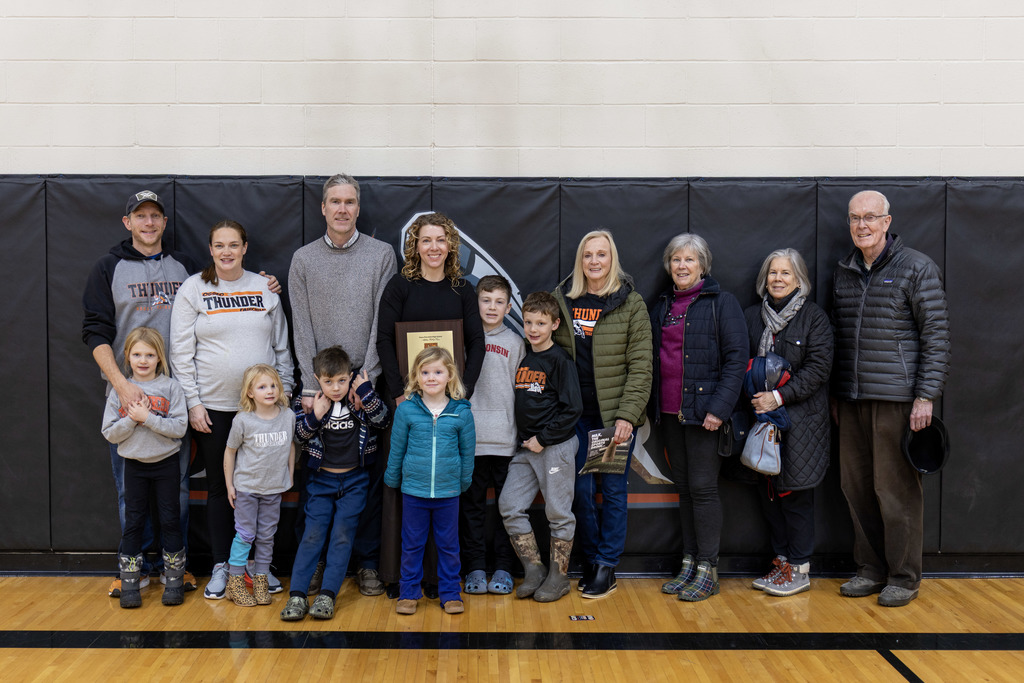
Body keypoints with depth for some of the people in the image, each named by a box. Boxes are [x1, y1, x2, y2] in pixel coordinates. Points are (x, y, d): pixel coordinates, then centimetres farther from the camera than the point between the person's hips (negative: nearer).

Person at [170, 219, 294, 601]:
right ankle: (221, 566, 20)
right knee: (219, 487, 7)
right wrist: (193, 403, -7)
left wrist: (284, 393, 7)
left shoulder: (264, 288, 7)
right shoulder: (193, 289, 1)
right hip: (213, 407, -2)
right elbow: (181, 352, -1)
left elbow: (282, 346, 12)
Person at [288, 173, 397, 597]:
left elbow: (382, 323, -1)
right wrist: (311, 387, -5)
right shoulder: (303, 259, 7)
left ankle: (367, 562, 14)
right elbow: (302, 328, 2)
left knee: (370, 474, 2)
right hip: (317, 384, 1)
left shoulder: (382, 255, 4)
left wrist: (366, 378, -9)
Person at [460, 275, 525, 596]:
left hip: (507, 440, 0)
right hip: (470, 437, 0)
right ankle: (475, 567, 16)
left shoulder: (515, 343, 8)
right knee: (471, 506, 5)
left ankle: (503, 568, 15)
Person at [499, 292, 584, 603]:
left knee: (558, 512, 3)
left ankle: (559, 575, 17)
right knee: (509, 506, 3)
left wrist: (543, 439, -13)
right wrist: (523, 438, 8)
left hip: (556, 446, -7)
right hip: (525, 447, 7)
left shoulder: (560, 359, -9)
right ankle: (534, 569, 15)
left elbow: (572, 408, -13)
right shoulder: (522, 358, 10)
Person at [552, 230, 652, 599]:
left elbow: (640, 365, -6)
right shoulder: (561, 299, 6)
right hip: (575, 413, 3)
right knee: (581, 489, 6)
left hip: (616, 413, -2)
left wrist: (627, 415, -14)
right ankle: (590, 562, 21)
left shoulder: (631, 303, -3)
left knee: (613, 489, 4)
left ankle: (607, 568, 15)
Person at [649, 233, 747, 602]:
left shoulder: (721, 303, -4)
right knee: (683, 487, 11)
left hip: (704, 412, -6)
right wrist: (653, 404, 9)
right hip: (669, 412, 6)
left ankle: (708, 570, 5)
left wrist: (719, 408, -18)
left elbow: (736, 359, -9)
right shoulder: (661, 306, 14)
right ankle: (688, 564, 20)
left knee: (703, 488, -4)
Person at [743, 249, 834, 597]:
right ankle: (781, 560, 22)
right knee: (767, 490, 8)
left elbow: (818, 368, -10)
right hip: (761, 416, 5)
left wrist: (779, 396, -17)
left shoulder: (814, 317, -3)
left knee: (795, 492, -1)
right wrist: (753, 395, -2)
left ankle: (799, 568, 11)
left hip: (800, 420, -5)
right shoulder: (752, 316, 11)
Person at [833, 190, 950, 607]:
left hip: (897, 397, -6)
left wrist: (926, 396, -13)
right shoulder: (843, 272, 14)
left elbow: (936, 335, -6)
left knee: (897, 488, -1)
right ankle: (871, 569, 23)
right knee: (856, 485, 9)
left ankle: (904, 577, 12)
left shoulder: (917, 268, -3)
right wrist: (837, 395, 17)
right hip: (852, 399, 6)